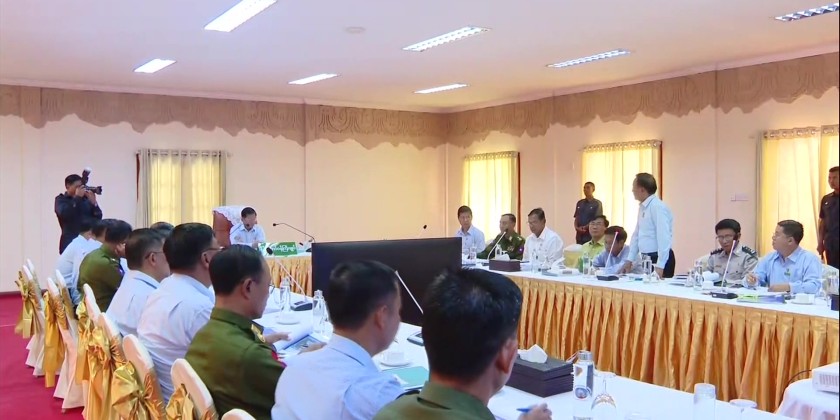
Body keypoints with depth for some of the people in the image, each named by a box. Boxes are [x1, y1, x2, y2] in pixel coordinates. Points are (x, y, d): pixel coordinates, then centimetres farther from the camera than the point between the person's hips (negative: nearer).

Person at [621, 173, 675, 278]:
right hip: (646, 258, 8)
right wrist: (629, 259, 14)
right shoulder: (642, 207, 11)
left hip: (659, 259, -8)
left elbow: (664, 238, -22)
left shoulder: (658, 207, -16)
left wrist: (659, 266, -25)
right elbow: (636, 235, 17)